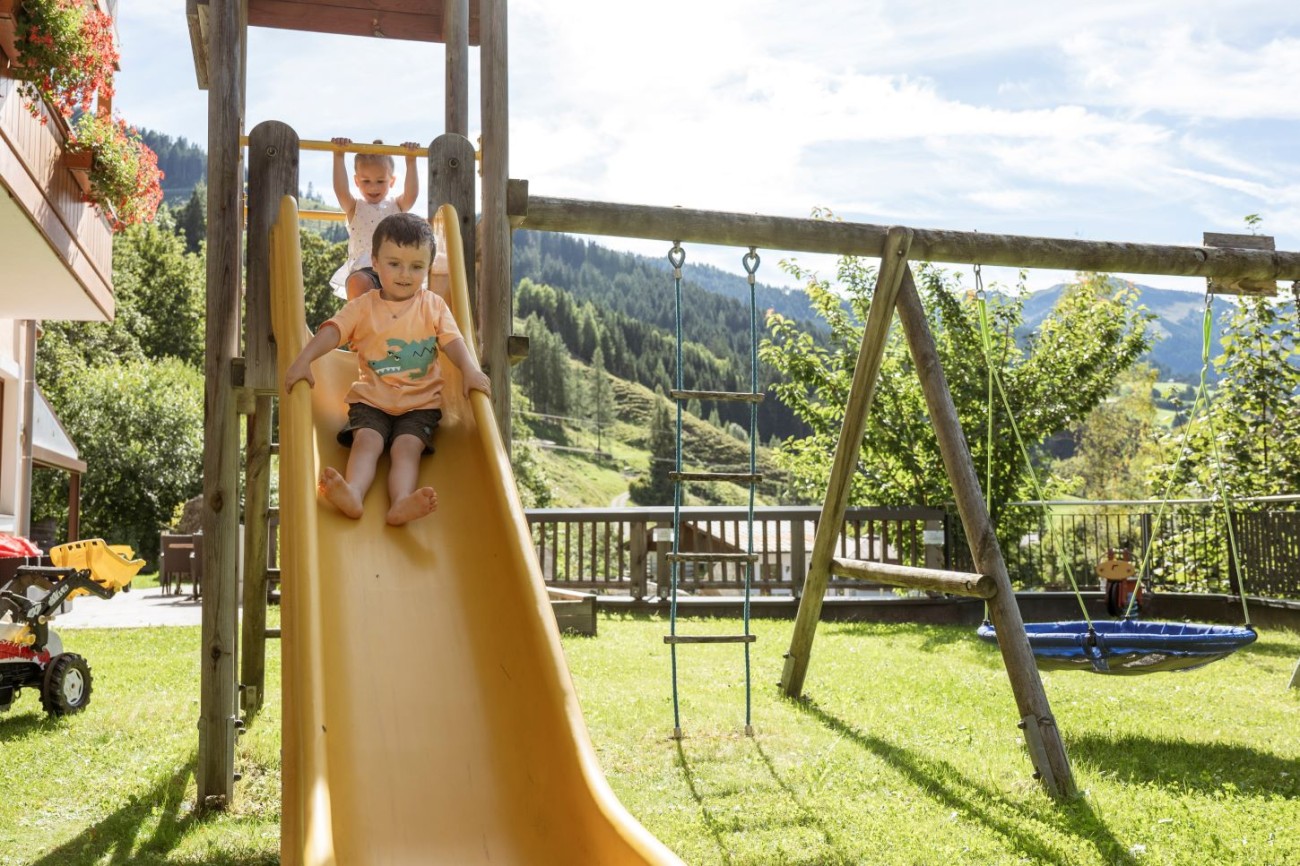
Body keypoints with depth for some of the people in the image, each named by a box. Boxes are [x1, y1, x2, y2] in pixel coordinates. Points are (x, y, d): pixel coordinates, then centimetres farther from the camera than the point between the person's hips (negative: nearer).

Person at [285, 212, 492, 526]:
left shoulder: (434, 306, 6)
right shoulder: (363, 306, 3)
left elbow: (453, 341, -5)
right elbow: (332, 331, -10)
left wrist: (470, 370, -26)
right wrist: (303, 360, -29)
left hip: (420, 402, 0)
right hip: (371, 399, 0)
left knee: (407, 446, -25)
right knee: (367, 440, -26)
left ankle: (400, 504, -49)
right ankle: (352, 493, -51)